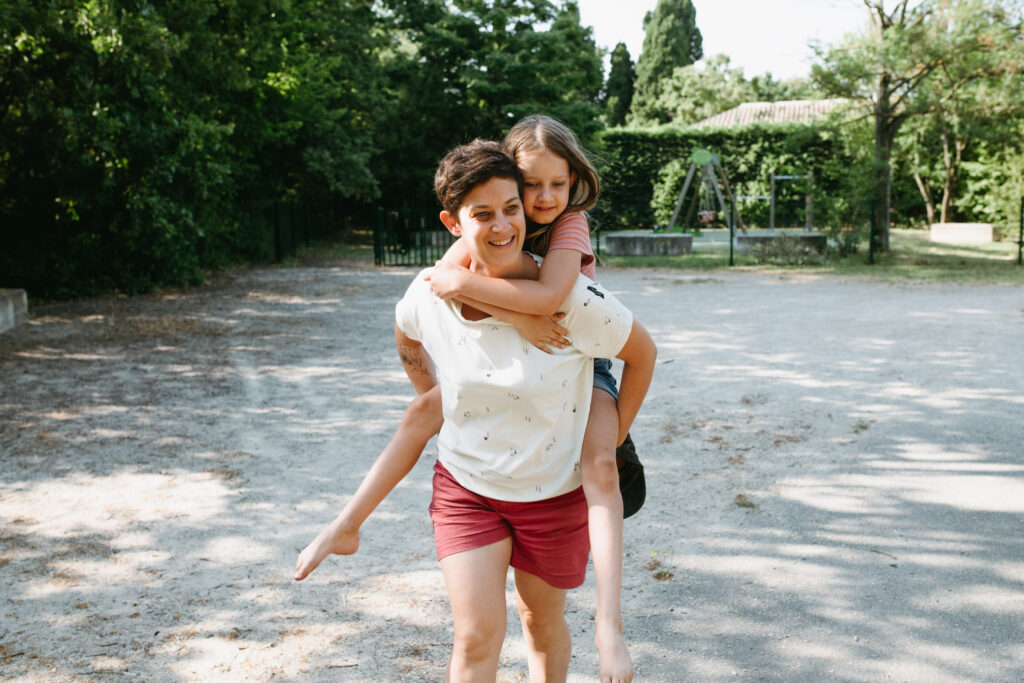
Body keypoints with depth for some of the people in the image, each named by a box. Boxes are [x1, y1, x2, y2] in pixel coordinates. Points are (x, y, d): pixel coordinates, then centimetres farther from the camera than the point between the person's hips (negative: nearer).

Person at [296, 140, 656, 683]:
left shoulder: (569, 299, -24)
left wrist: (612, 440, -3)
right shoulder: (430, 295, -13)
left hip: (552, 493, -1)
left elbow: (642, 352, -7)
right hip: (464, 489, 2)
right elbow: (407, 334, 12)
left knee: (542, 623, 18)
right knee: (477, 637, -1)